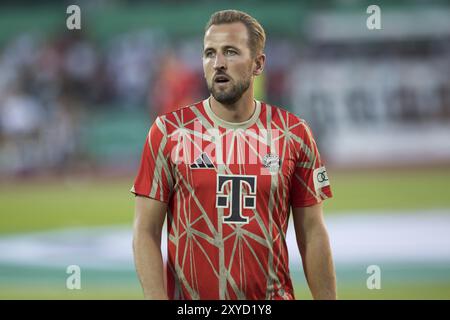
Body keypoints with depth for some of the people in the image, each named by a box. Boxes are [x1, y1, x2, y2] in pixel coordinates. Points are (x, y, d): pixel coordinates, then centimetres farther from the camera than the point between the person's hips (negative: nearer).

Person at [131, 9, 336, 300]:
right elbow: (146, 232, -6)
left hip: (272, 296, 1)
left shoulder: (294, 134, 0)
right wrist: (158, 299, -16)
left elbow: (312, 233, 4)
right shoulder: (168, 131, -4)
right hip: (188, 298, -1)